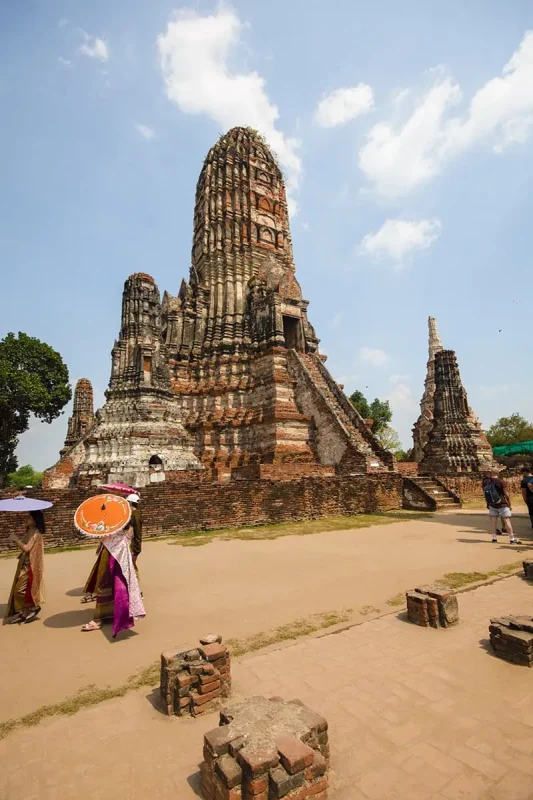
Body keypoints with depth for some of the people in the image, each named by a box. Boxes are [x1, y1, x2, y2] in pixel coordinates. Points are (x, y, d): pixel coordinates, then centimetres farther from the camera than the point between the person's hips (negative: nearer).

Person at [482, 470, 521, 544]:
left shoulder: (485, 482, -1)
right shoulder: (501, 482, -13)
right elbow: (506, 494, -12)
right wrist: (509, 505, -1)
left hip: (492, 505, 4)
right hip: (502, 504, -3)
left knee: (493, 520, 8)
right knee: (507, 521, 0)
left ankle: (494, 538, 11)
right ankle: (512, 539, 3)